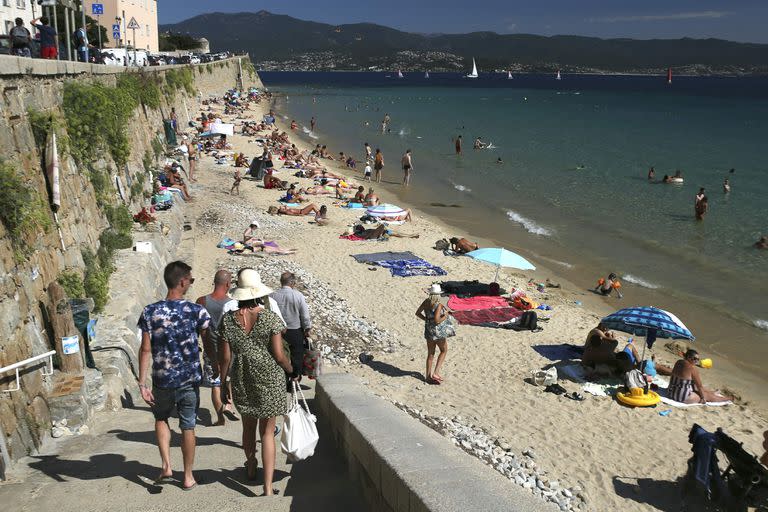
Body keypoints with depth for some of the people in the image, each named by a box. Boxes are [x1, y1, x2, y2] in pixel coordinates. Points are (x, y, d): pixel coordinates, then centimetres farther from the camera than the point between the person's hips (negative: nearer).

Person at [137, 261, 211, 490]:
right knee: (188, 427, 13)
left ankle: (166, 465, 15)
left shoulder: (150, 312, -6)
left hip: (162, 380, 1)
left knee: (161, 418, 26)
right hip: (190, 379, -1)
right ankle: (188, 477, 23)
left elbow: (145, 350, -8)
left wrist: (142, 383, -3)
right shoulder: (197, 311, -9)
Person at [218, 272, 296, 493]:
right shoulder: (271, 318, -12)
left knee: (248, 425, 23)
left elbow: (225, 357, -3)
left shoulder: (227, 319, -6)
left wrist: (223, 383, 9)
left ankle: (251, 468, 47)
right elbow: (279, 355, -11)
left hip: (242, 381, 2)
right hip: (270, 379, -2)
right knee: (267, 431, 7)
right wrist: (290, 369, 8)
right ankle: (268, 487, 5)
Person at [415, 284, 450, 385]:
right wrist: (445, 317, -11)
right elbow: (437, 320, -27)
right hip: (437, 331, -6)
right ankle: (436, 372, 6)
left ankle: (428, 375, 24)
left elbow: (417, 313, 7)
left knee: (430, 354, 17)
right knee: (444, 350, 15)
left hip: (428, 330, 6)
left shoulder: (426, 302, -1)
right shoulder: (438, 305, -22)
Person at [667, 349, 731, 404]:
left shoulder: (678, 363, 3)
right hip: (682, 397, -8)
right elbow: (699, 385, -9)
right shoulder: (693, 368, -20)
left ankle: (714, 393, 56)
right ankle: (726, 398, 37)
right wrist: (703, 397, 6)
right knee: (708, 396, 16)